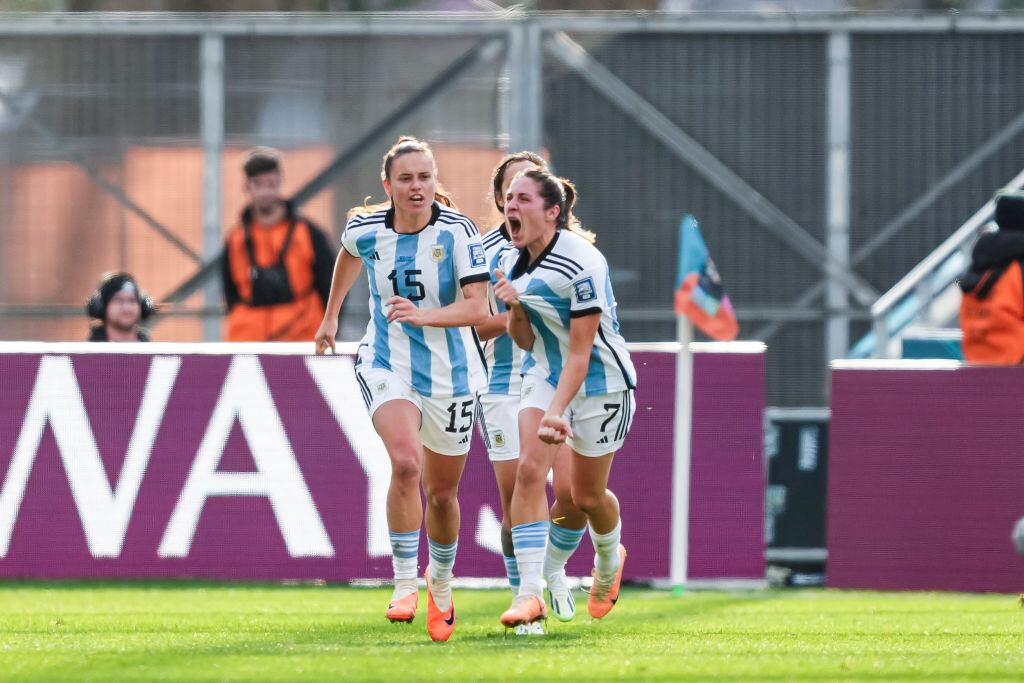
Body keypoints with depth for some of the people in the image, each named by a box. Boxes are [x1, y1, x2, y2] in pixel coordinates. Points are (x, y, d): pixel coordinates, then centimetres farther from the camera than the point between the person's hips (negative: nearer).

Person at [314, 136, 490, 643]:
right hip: (387, 366, 0)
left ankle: (440, 580, 40)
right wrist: (330, 315, 29)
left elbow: (477, 308, -22)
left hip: (450, 373, 0)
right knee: (405, 462, -27)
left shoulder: (457, 232, -15)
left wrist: (423, 315, -36)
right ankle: (404, 583, -19)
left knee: (442, 493, 11)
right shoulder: (365, 230, -6)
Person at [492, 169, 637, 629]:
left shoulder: (582, 264, -26)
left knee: (587, 496, 7)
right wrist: (514, 310, -17)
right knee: (529, 468, -17)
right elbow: (526, 341, 4)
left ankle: (610, 560, 43)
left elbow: (579, 352, -26)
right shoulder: (514, 263, -4)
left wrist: (556, 412, -33)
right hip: (544, 375, 5)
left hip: (599, 381, -5)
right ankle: (529, 594, -23)